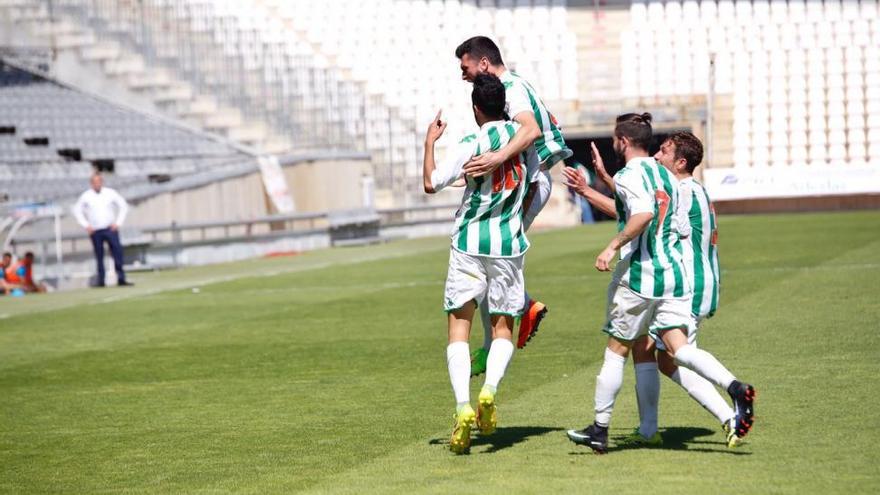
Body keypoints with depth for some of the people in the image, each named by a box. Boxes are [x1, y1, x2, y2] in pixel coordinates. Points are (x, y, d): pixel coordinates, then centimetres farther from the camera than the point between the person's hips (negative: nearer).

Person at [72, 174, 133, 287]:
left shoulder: (110, 193, 2)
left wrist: (118, 223, 0)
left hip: (110, 229, -1)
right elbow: (77, 210, 12)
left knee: (117, 252, -11)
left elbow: (124, 206, 8)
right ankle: (100, 281, 9)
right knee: (99, 256, 2)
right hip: (95, 231, 1)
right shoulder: (86, 196, 3)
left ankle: (121, 279, -10)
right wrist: (86, 225, 3)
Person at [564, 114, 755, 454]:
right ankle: (735, 387, -26)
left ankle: (600, 429, 13)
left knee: (617, 350, 5)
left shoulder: (629, 175, -8)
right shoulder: (666, 176, 17)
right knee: (678, 347, -2)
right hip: (674, 272, 7)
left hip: (639, 274, -7)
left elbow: (643, 214, -26)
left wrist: (613, 247, -20)